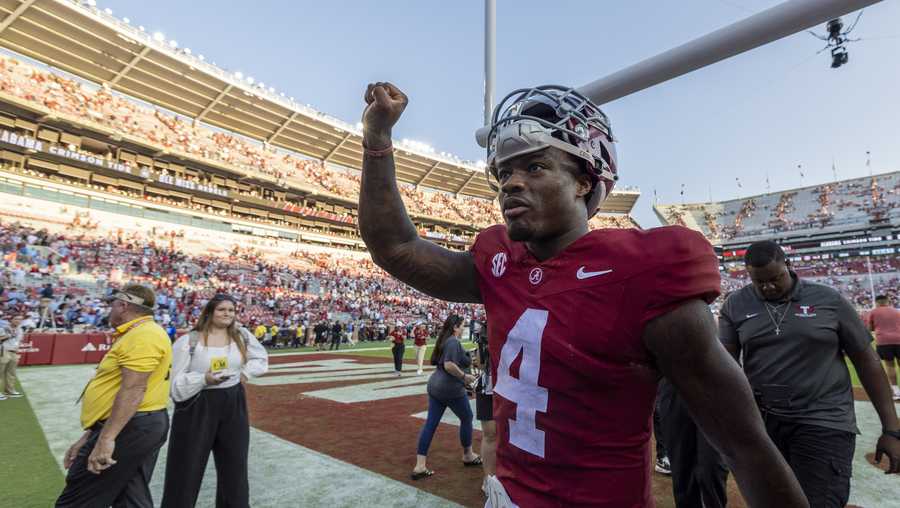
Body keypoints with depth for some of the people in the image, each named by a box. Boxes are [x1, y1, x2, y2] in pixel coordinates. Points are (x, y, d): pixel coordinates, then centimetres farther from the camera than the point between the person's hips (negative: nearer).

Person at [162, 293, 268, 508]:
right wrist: (204, 379, -25)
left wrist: (245, 372, 3)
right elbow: (177, 383, -10)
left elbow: (261, 358, 17)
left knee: (234, 467, 13)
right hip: (197, 407, -3)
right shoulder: (189, 341, -9)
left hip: (233, 406, 4)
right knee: (186, 470, 5)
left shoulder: (242, 335, 3)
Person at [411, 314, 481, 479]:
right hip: (451, 388, -9)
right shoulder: (454, 342, -17)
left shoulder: (444, 340, 12)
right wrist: (465, 376, -15)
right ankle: (468, 456, 33)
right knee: (466, 418, 14)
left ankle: (420, 466, 7)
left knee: (431, 423, 7)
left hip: (434, 385, 9)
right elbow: (449, 365, -27)